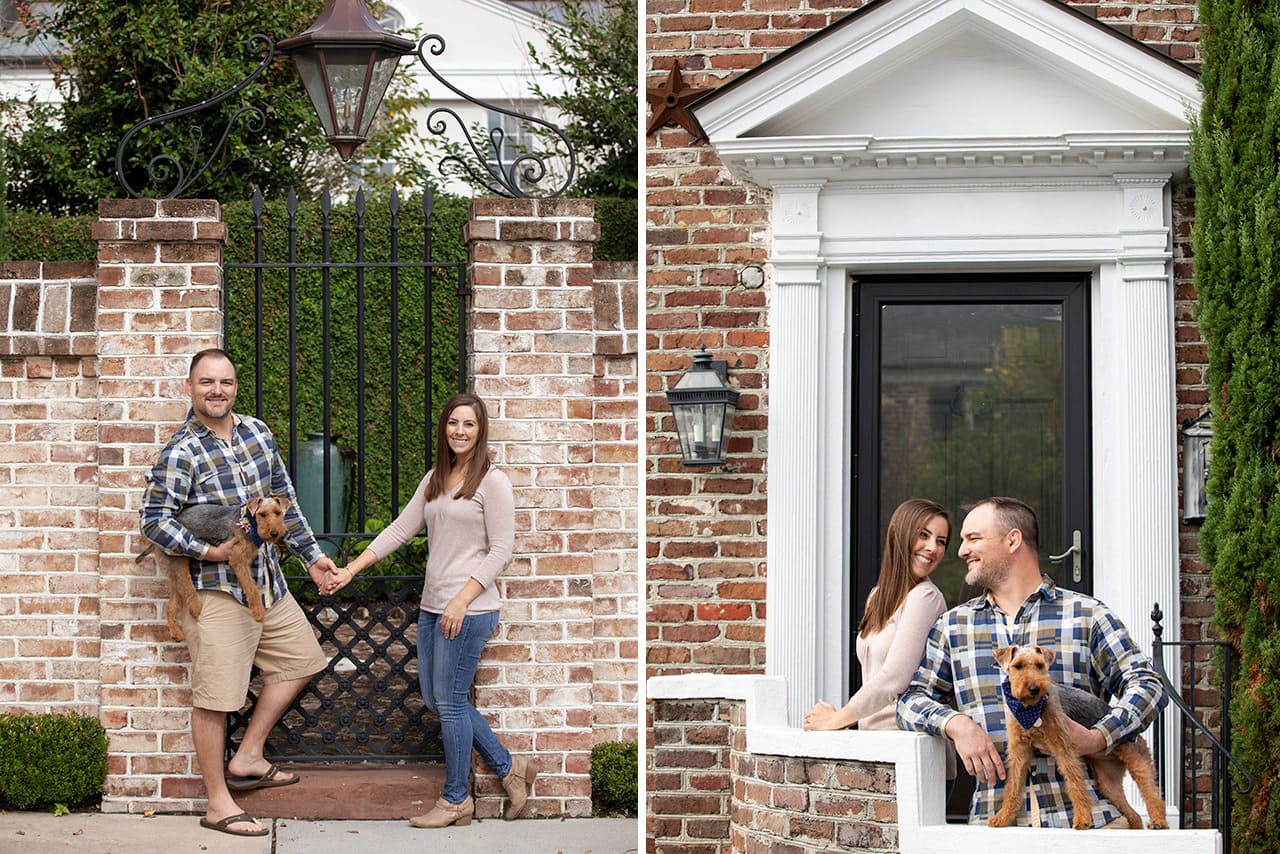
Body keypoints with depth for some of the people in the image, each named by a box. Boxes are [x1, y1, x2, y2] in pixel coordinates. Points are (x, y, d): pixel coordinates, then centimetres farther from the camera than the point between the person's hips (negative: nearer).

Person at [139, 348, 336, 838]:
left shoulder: (257, 433, 8)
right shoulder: (181, 452, -13)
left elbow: (284, 500, 16)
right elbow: (154, 522, -16)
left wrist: (311, 555, 18)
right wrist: (209, 551, -22)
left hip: (267, 581, 8)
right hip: (216, 589, -8)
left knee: (300, 660, 17)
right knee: (215, 695, -4)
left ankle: (247, 759, 25)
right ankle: (218, 803, 5)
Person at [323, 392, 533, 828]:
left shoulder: (492, 481, -8)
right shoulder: (435, 480, 14)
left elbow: (500, 550, -12)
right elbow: (401, 529, 15)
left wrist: (461, 601, -18)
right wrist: (350, 570, 8)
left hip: (470, 609, -8)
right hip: (432, 607, 8)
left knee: (450, 701, -3)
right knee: (436, 699, 11)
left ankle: (456, 800, 11)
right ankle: (508, 768, 23)